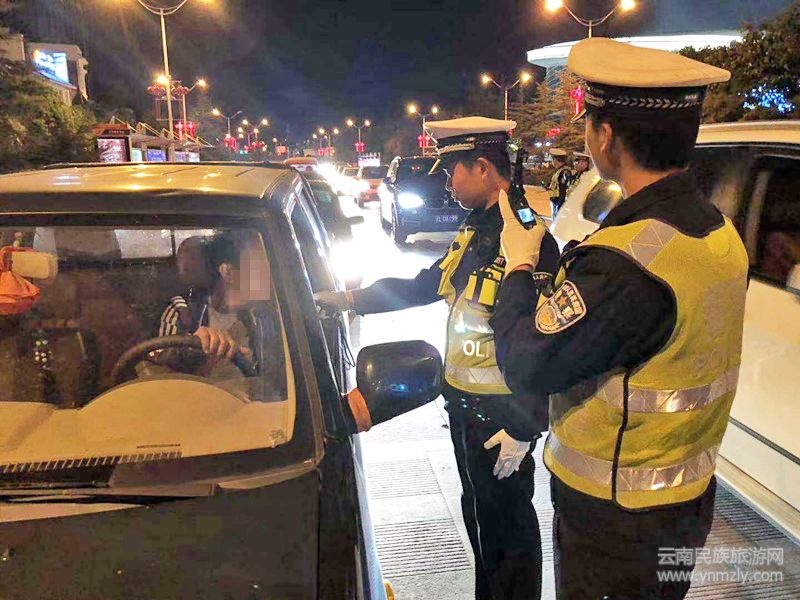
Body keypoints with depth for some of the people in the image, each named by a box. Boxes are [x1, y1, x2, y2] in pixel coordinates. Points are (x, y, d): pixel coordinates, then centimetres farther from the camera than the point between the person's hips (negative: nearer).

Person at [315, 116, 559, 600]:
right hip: (463, 402, 9)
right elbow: (423, 286, 17)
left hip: (501, 415, -9)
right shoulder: (475, 230, 8)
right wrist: (349, 300, 14)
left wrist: (524, 430, -21)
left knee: (508, 525, 9)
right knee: (478, 512, 24)